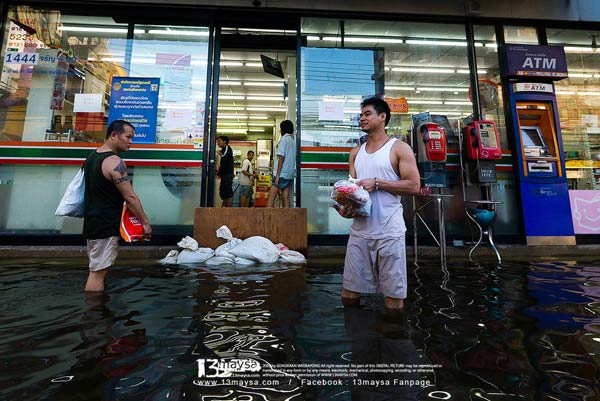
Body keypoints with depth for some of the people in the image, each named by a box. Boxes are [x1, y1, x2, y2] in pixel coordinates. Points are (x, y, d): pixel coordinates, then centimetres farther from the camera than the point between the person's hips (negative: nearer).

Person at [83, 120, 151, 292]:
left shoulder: (92, 156, 12)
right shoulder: (114, 162, -18)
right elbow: (130, 197, -19)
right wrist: (145, 222, -12)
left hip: (93, 221, 10)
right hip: (105, 226, -10)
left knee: (96, 270, 18)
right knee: (98, 272, -4)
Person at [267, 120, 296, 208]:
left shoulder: (284, 139, -7)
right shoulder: (293, 141, 16)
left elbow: (281, 157, -13)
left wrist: (277, 175, -14)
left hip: (282, 174, -8)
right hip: (290, 174, 8)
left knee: (271, 197, -8)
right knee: (286, 198, 6)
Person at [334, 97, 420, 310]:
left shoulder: (399, 148, 0)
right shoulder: (356, 152, 16)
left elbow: (413, 185, -7)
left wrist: (377, 183, -15)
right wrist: (345, 206, -7)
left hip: (389, 232, -4)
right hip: (359, 230, 5)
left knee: (394, 294, 7)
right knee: (349, 293, 11)